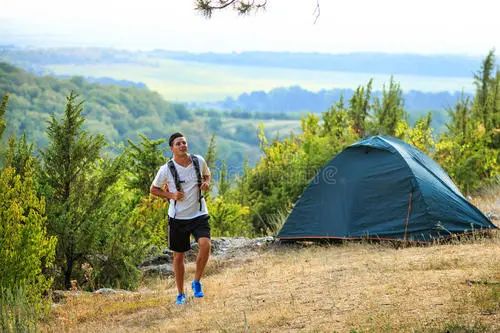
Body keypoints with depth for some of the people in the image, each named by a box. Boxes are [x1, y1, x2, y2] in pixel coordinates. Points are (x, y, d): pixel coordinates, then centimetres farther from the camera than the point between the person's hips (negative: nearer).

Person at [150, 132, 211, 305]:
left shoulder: (199, 161, -3)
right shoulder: (166, 169, -10)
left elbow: (207, 174, 19)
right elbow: (153, 189, 4)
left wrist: (206, 183, -4)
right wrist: (171, 195, -13)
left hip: (199, 214, 1)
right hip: (178, 218, -1)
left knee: (205, 244, -24)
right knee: (179, 256, 8)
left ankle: (196, 282, -3)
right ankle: (180, 294, 25)